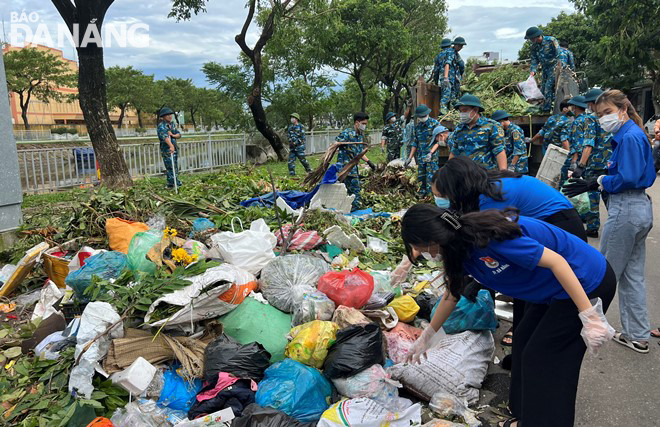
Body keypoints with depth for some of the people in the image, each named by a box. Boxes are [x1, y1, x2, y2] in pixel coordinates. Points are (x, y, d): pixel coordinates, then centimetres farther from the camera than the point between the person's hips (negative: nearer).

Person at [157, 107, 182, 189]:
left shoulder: (172, 124, 11)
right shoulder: (161, 126, -13)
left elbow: (179, 135, 9)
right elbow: (165, 137, -31)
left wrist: (173, 135, -15)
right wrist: (171, 146, -46)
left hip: (175, 149, 8)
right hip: (166, 150, -8)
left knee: (175, 167, 12)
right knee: (170, 167, -9)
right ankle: (171, 184, -4)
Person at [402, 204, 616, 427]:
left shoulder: (488, 236, -31)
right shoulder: (460, 246, -2)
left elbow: (556, 260, -28)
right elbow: (452, 293, 13)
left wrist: (589, 317, -27)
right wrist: (427, 336, 22)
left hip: (587, 283, -9)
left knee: (543, 360, -3)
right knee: (525, 342, 14)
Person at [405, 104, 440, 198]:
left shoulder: (435, 124, -5)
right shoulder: (417, 126, 13)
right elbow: (415, 143, 18)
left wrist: (431, 153, -21)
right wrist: (410, 157, 14)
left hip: (432, 157, -6)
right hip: (420, 158, 6)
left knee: (431, 179, -9)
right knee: (421, 179, 11)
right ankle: (422, 195, 21)